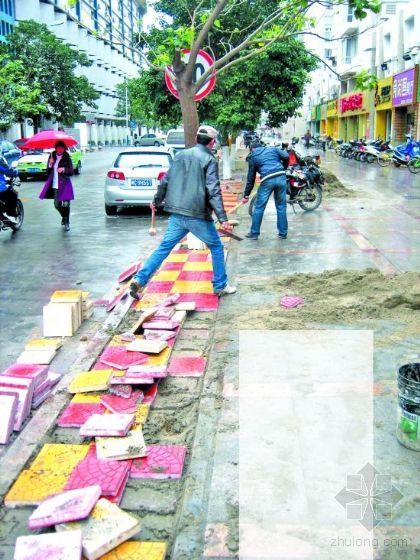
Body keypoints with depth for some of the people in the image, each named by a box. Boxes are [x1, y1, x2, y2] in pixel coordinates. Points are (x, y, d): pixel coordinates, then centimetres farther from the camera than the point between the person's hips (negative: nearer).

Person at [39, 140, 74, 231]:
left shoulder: (67, 158, 0)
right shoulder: (52, 156, 7)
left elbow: (71, 172, -2)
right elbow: (48, 171, 7)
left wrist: (64, 169, -19)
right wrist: (50, 164, -11)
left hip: (65, 184, -3)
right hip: (55, 185, 3)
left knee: (66, 204, -7)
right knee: (57, 204, 10)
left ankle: (67, 222, 8)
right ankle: (64, 217, 37)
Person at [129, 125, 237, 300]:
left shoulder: (181, 155, 10)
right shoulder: (209, 160, -7)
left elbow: (166, 181, 15)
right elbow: (213, 191, -17)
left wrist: (157, 200, 30)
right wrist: (223, 218, -20)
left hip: (177, 215, 5)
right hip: (198, 216, -5)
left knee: (164, 248, 11)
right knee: (217, 248, 12)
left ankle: (139, 280, 4)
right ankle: (220, 286, 18)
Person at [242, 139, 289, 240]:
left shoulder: (253, 157, 18)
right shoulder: (272, 149, 22)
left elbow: (250, 178, 16)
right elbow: (286, 156, 6)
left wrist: (246, 195, 21)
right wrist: (283, 169, 23)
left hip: (267, 180, -2)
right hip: (281, 177, 3)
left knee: (259, 207, 7)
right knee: (281, 206, 11)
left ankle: (254, 233, 11)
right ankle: (283, 233, 15)